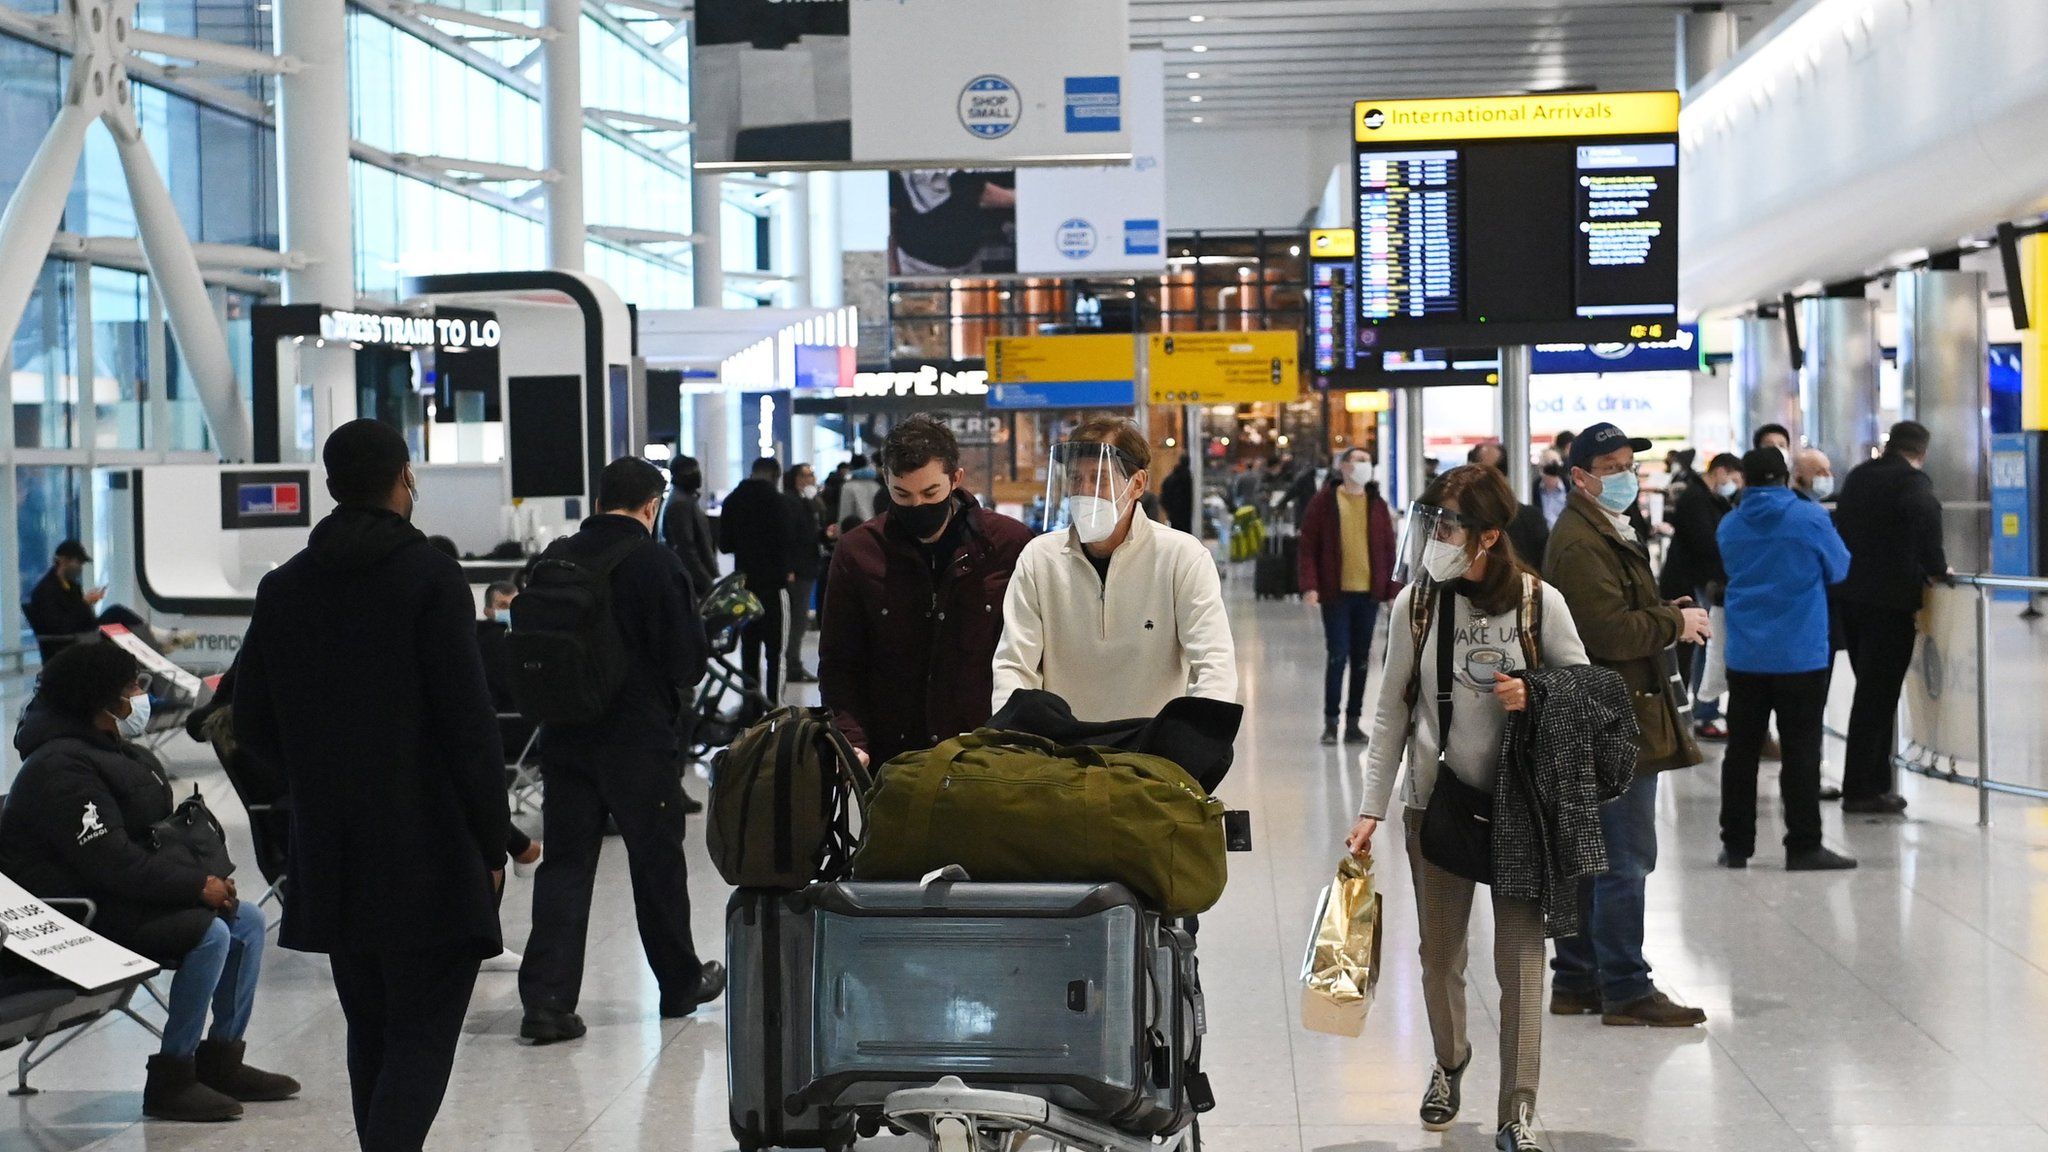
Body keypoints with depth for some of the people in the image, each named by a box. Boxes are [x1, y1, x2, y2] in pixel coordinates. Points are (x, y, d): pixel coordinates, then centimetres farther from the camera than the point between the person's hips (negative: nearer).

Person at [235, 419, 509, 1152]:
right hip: (429, 852, -5)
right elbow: (469, 722, -13)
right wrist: (492, 840, -5)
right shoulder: (431, 579, -11)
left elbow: (252, 724, 10)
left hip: (331, 854, 5)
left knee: (370, 1031, 17)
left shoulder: (283, 589, 5)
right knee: (423, 1035, -3)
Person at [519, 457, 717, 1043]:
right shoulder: (656, 562, -12)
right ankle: (680, 983, 27)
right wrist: (673, 685, 10)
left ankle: (547, 998, -4)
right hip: (639, 736, -3)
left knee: (564, 862, 5)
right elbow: (688, 655, -10)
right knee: (657, 859, 11)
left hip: (564, 736, 4)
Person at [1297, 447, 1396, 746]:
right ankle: (1330, 723, 5)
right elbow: (1308, 547, -4)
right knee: (1337, 657, -4)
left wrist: (1393, 589, 4)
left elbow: (1388, 549, 9)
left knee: (1361, 659, 7)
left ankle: (1354, 722, 15)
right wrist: (1309, 586, -13)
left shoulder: (1377, 505, 8)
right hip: (1336, 593, -3)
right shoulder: (1324, 502, -2)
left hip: (1369, 593, 3)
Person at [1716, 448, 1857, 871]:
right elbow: (1839, 570, 4)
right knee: (1801, 751, 0)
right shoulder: (1810, 518, -8)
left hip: (1745, 657, 4)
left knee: (1742, 750, 9)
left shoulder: (1729, 526, 2)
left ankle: (1736, 844, 13)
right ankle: (1804, 846, 1)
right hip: (1800, 654, -3)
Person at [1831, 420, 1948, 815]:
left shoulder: (1857, 476, 13)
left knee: (1872, 691, 15)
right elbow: (1926, 519, -26)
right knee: (1878, 695, -2)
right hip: (1890, 597, -7)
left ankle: (1876, 780, 18)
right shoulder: (1913, 481, -10)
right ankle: (1861, 789, 0)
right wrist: (1935, 568, -11)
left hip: (1849, 594, 7)